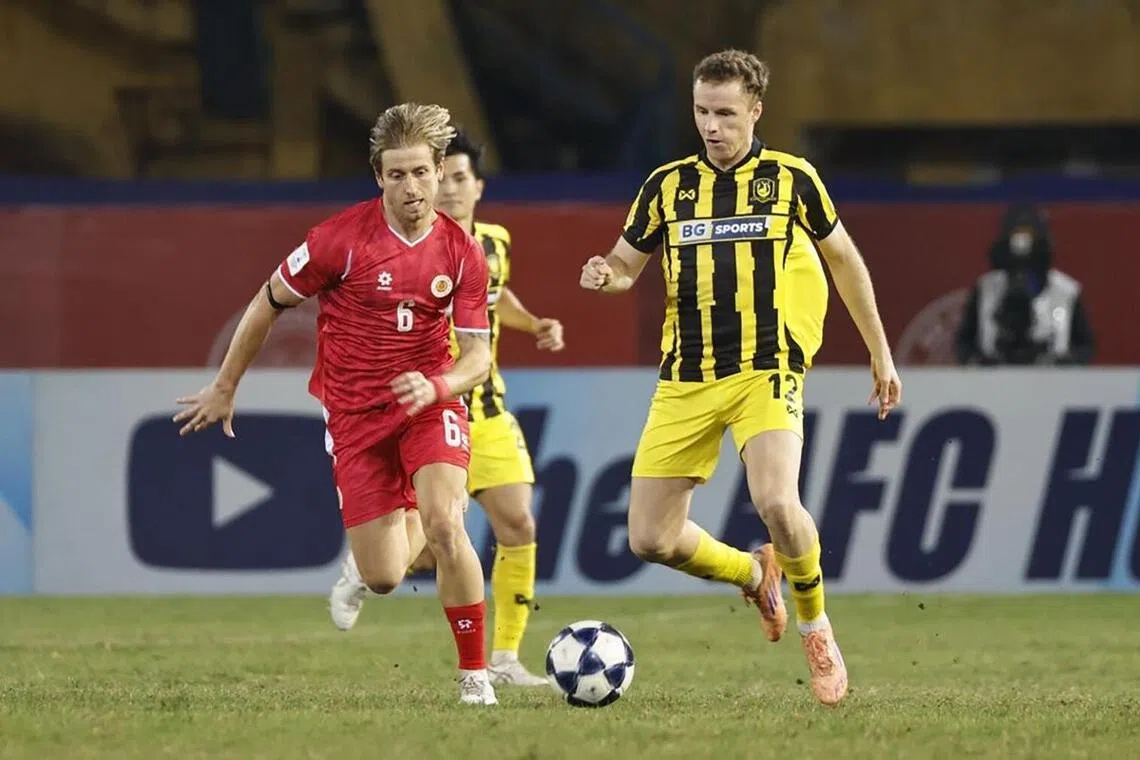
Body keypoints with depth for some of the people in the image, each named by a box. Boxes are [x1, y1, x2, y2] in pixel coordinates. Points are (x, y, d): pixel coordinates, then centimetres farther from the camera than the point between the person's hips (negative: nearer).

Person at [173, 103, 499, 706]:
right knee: (383, 579, -2)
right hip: (354, 411, 0)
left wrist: (436, 386, -26)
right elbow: (269, 303, -1)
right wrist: (224, 388, 7)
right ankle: (402, 530, 39)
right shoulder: (342, 238, -14)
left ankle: (475, 674, -11)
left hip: (428, 404, 0)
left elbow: (478, 357, -3)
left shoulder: (463, 254, -7)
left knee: (445, 526, -27)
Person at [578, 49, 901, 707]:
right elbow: (627, 264, 17)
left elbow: (844, 260, 14)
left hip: (766, 370, -3)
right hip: (686, 380, 3)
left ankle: (816, 627, -1)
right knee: (651, 540, -3)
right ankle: (754, 575, 29)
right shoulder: (668, 184, 7)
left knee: (777, 503, -28)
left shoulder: (791, 179, 2)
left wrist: (881, 354, 17)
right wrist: (605, 276, -9)